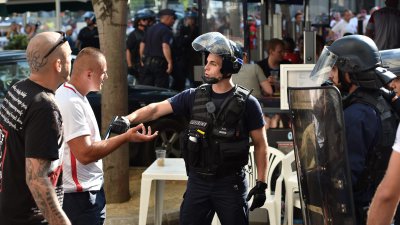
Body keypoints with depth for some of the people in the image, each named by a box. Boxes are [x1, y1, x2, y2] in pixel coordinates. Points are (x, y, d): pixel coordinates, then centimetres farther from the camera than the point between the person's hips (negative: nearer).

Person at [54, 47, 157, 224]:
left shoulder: (75, 96, 10)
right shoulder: (70, 103, -22)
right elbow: (85, 154, -25)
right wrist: (126, 137, -21)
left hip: (86, 190, 10)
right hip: (80, 195, -10)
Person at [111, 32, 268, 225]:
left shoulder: (246, 102, -7)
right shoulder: (194, 96, 1)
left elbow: (260, 145, -2)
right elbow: (156, 109, -3)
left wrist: (261, 183, -6)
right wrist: (129, 118, -20)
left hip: (231, 184, -3)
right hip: (198, 181, 3)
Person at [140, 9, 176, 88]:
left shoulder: (150, 29, 15)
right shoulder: (166, 31, -10)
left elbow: (142, 45, 18)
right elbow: (165, 47, -22)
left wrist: (142, 59, 26)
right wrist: (170, 62, -22)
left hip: (147, 63, 7)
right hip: (160, 63, -7)